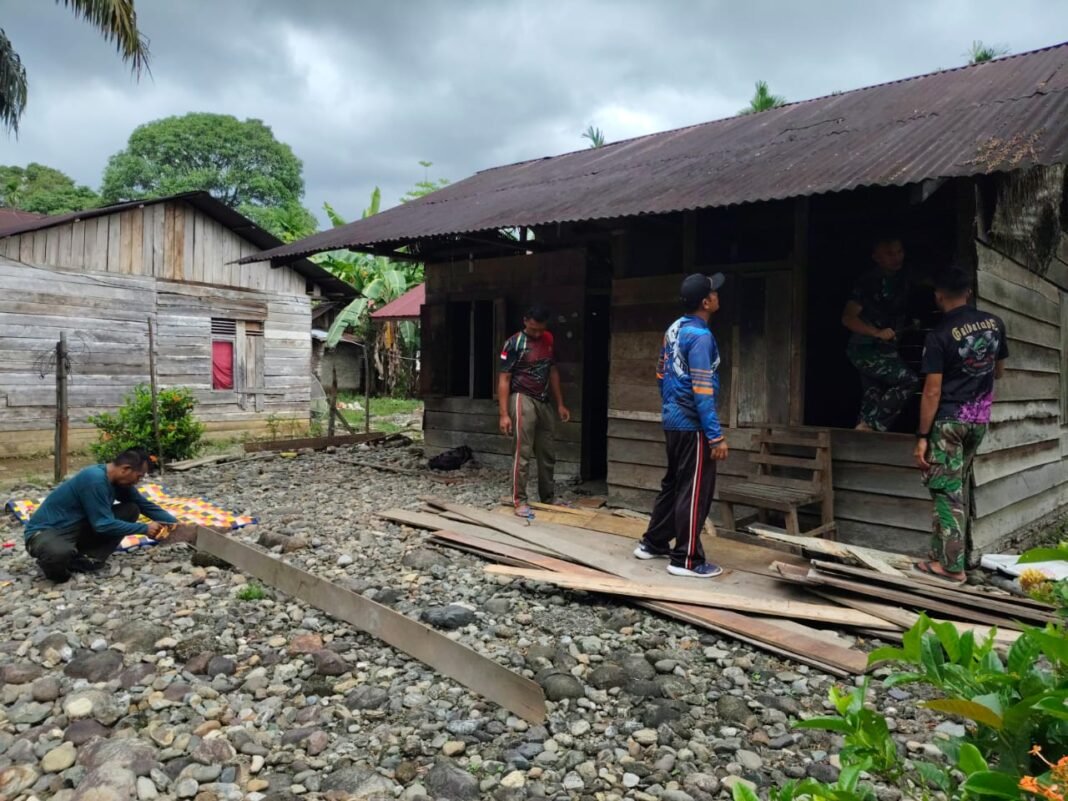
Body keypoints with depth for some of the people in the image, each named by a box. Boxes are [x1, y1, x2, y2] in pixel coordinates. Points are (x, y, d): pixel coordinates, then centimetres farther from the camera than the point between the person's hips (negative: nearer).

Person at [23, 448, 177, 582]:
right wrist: (145, 528, -18)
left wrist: (175, 523, -1)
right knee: (60, 553, -43)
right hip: (46, 531, -8)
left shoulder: (118, 481, -1)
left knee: (131, 510, -6)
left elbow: (146, 505, 8)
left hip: (77, 529, 8)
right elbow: (104, 524, -24)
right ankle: (54, 564, -6)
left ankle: (87, 559, -9)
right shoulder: (95, 479, -27)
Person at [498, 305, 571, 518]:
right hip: (523, 400, -6)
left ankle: (548, 498, 24)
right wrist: (504, 414, -16)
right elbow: (504, 379, -10)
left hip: (544, 402, 6)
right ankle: (519, 501, -2)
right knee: (522, 453, -8)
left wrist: (560, 404, 14)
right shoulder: (514, 343, -10)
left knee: (548, 454, 12)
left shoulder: (549, 339, 8)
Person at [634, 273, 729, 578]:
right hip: (692, 424, -9)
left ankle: (652, 544, 27)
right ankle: (686, 559, 7)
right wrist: (716, 436, -21)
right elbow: (702, 392, -23)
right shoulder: (700, 337, -19)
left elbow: (661, 374, 17)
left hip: (672, 419, 9)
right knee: (694, 491, -1)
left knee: (672, 484, 18)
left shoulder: (675, 328, 9)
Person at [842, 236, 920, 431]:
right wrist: (878, 333, -25)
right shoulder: (869, 281, -14)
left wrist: (910, 326, 10)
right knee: (909, 380, -18)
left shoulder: (900, 280, 11)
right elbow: (848, 318, -19)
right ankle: (869, 425, -12)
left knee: (874, 397, 9)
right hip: (866, 348, -8)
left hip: (885, 349, 8)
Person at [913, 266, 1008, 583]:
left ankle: (952, 564, 1)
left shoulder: (939, 335, -18)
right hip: (980, 418, 6)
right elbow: (998, 371, 15)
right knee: (957, 485, 18)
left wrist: (922, 436, -13)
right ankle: (946, 553, 25)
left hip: (949, 420, -6)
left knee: (947, 491, -1)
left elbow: (932, 391, -18)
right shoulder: (994, 323, 2)